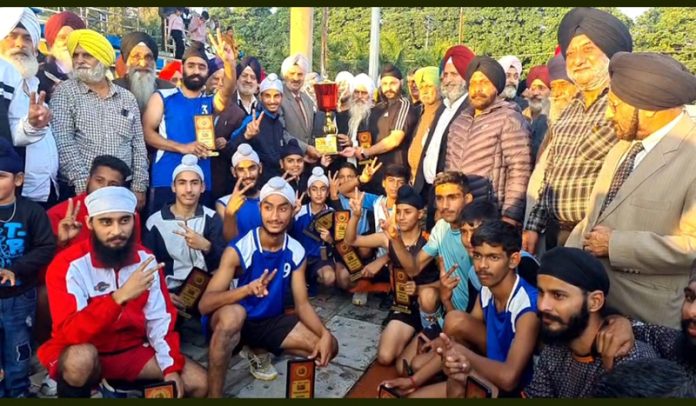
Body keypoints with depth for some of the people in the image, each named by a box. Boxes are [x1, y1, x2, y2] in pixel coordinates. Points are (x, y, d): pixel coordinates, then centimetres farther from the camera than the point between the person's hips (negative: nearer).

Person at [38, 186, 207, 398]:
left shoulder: (145, 259, -5)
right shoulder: (69, 265, -20)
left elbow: (160, 319, -2)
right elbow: (69, 333, -31)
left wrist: (171, 368, -12)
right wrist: (120, 296, -42)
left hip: (133, 349, 4)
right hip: (81, 355, -3)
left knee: (198, 382, -8)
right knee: (82, 357, -38)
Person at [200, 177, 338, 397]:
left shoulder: (296, 252, -7)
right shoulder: (238, 250, -22)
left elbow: (302, 304, -2)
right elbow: (204, 304, -27)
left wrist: (325, 334, -21)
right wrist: (247, 289, -45)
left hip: (271, 321, 5)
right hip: (236, 321, -5)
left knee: (329, 346, -5)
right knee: (232, 313, -41)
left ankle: (260, 351, 16)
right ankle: (214, 395, -20)